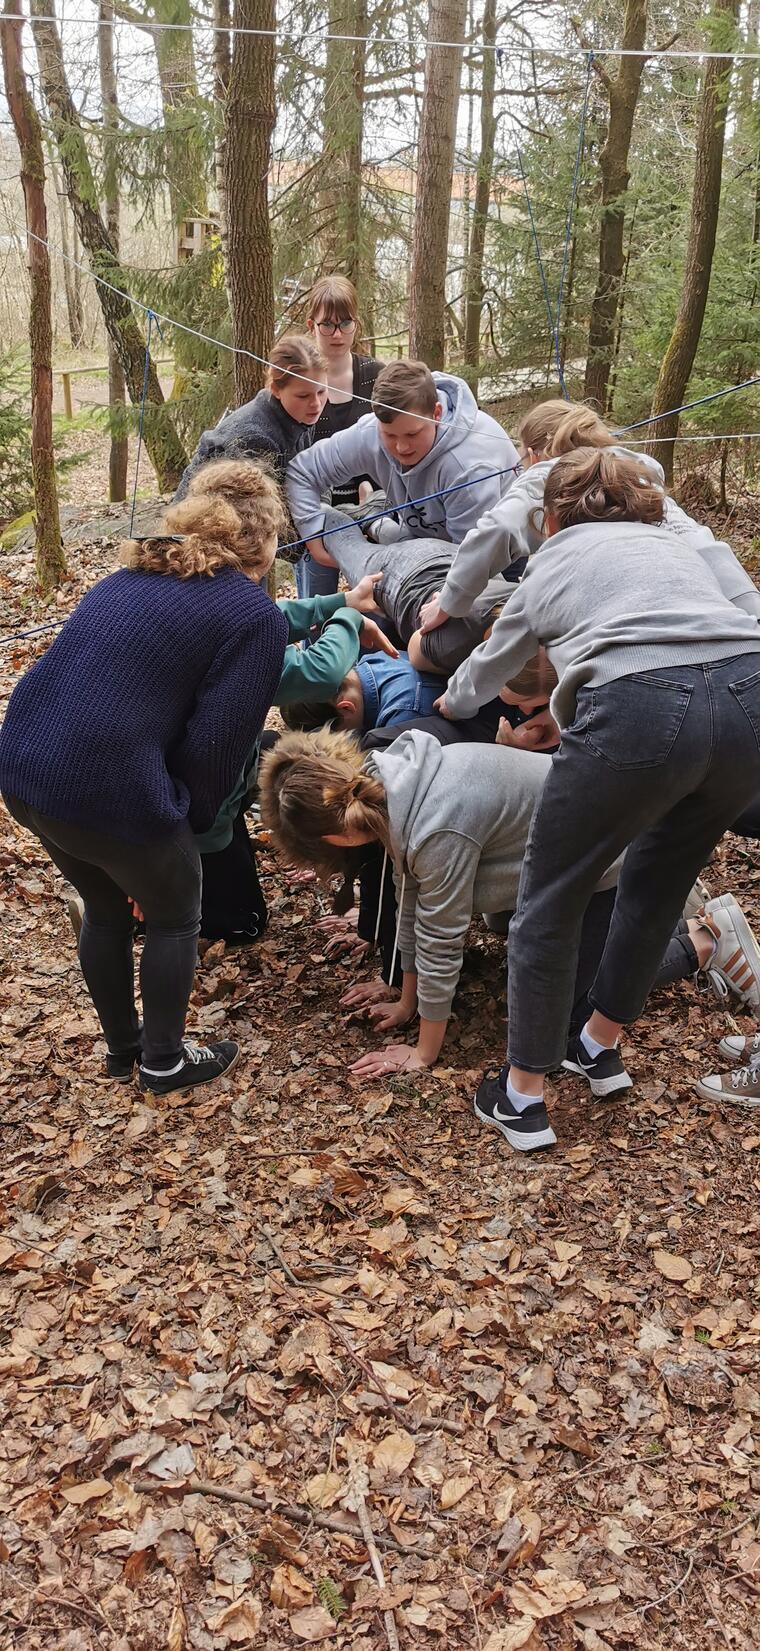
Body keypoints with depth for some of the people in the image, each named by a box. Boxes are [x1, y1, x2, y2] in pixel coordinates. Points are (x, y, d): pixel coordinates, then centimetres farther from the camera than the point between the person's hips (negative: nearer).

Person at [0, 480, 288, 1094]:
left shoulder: (133, 575, 18)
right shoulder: (256, 617, -4)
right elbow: (216, 746, -10)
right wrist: (192, 823, 7)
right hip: (111, 791, -7)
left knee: (107, 909, 29)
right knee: (174, 917, 20)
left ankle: (122, 1046, 45)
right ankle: (165, 1061, 35)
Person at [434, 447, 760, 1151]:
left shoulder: (552, 561, 25)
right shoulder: (673, 543, 33)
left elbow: (489, 665, 39)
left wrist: (450, 701, 62)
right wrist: (566, 712, 59)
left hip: (640, 715, -5)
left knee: (549, 899, 14)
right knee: (657, 881, 27)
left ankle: (523, 1096, 22)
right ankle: (601, 1045, 43)